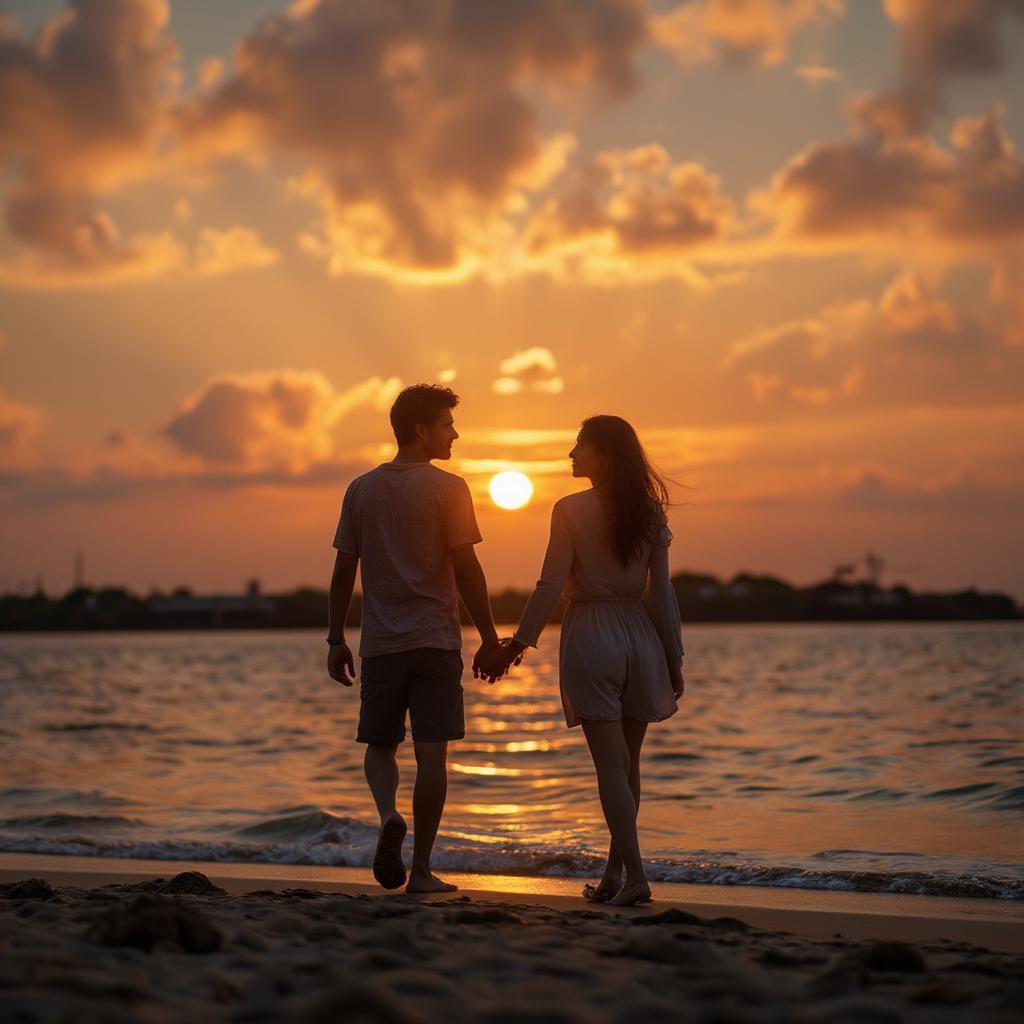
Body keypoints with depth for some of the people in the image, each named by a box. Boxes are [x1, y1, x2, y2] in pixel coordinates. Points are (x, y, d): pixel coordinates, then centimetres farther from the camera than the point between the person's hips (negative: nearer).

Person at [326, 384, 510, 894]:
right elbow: (466, 569, -8)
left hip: (380, 642, 3)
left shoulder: (361, 489, 7)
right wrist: (489, 637, -1)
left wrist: (336, 640, 13)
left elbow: (343, 571, 7)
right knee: (431, 753, 0)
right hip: (435, 640, -3)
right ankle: (421, 869, 1)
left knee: (380, 745, 15)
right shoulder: (448, 488, -5)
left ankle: (389, 816, -13)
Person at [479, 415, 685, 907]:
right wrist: (674, 658, 9)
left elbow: (551, 585, -12)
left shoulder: (570, 510, -9)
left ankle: (635, 876, -8)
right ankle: (613, 874, 20)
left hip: (590, 639, -4)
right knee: (628, 764, 13)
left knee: (610, 765, -3)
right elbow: (661, 592, 4)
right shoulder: (649, 512, 4)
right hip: (640, 637, 4)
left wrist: (518, 643, -5)